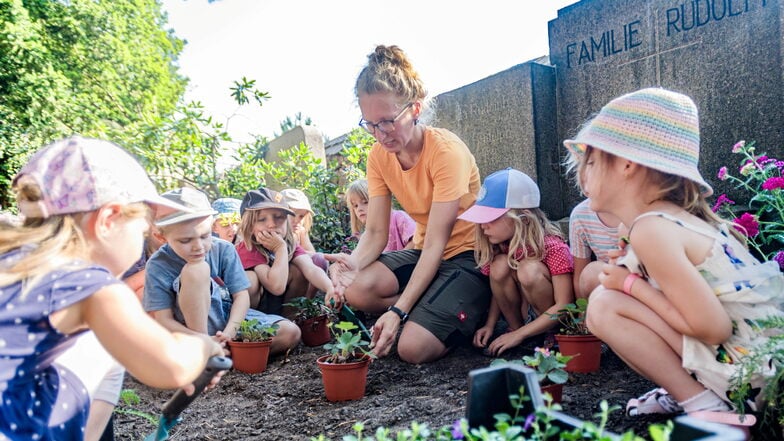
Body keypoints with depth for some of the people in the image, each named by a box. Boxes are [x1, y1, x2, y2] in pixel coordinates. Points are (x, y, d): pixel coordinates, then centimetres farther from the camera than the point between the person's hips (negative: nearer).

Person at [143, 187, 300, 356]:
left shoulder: (224, 250, -8)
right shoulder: (158, 265, -14)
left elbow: (241, 295, -9)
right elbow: (164, 320, -17)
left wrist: (230, 331, -26)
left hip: (230, 318, 3)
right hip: (196, 328, -3)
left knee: (291, 333, -16)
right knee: (196, 270, -30)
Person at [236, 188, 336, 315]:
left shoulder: (290, 244, -10)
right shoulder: (247, 249, -25)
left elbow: (311, 269, -29)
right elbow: (277, 286, -37)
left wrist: (330, 289, -47)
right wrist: (281, 248, -33)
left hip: (280, 305, 5)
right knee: (249, 278, -35)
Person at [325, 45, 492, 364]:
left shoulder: (446, 151, -22)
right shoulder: (379, 156, -3)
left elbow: (436, 244, -24)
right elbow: (375, 233, -6)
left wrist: (398, 310, -32)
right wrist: (353, 262, -29)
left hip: (468, 253, -5)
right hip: (424, 252, 6)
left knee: (413, 347, -23)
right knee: (355, 288, -23)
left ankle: (470, 317, 7)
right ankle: (430, 313, -1)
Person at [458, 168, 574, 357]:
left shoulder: (553, 247, -24)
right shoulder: (501, 244, -7)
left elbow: (563, 305, -25)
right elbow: (499, 288, 6)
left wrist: (518, 335, -26)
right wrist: (489, 325, -7)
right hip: (524, 313, 5)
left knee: (529, 270, -32)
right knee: (500, 265, -22)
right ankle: (514, 326, -5)